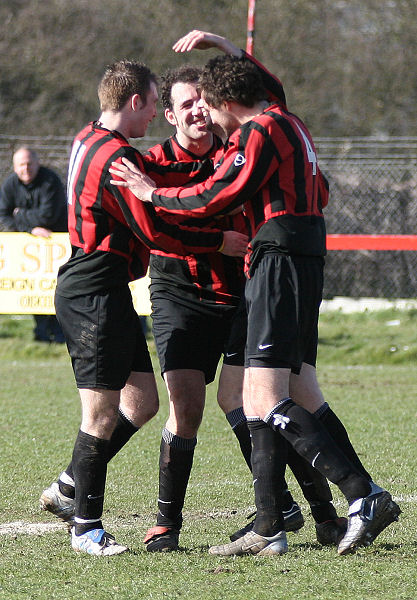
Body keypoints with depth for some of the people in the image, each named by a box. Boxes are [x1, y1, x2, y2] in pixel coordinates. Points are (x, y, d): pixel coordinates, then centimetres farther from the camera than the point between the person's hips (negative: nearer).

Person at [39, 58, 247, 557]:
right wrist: (220, 242, -8)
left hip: (103, 294, 10)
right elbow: (155, 231, -18)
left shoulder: (87, 142, 15)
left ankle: (68, 487, 17)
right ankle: (85, 526, -1)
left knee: (141, 400, 10)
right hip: (94, 295, -10)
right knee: (102, 412, -6)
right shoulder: (117, 157, -17)